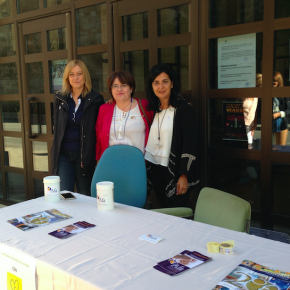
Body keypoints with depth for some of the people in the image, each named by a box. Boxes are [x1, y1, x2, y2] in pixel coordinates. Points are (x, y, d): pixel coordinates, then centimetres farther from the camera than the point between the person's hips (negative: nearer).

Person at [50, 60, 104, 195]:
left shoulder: (95, 99, -3)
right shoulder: (60, 98, 7)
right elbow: (57, 127, 15)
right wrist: (55, 152, 9)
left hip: (85, 155, -2)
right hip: (63, 155, 2)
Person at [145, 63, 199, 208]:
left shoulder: (183, 108, -9)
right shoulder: (153, 109, 9)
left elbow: (190, 144, -13)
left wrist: (184, 175, -17)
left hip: (175, 171, -6)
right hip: (156, 170, 6)